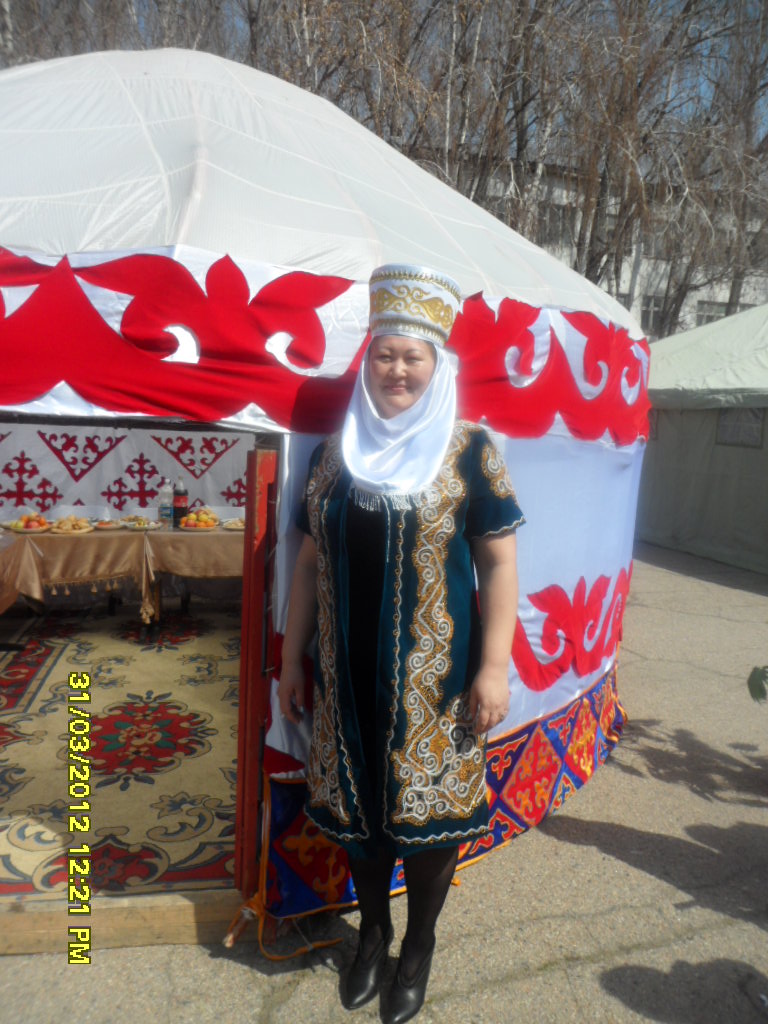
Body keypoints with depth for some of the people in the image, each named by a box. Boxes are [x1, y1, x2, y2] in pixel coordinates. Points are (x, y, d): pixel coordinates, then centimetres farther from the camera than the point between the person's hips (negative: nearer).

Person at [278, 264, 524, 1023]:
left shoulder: (468, 451, -6)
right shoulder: (335, 453, 4)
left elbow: (499, 563, -6)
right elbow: (310, 562, 8)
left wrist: (494, 665, -11)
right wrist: (291, 659, 9)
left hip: (434, 674, -3)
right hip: (350, 671, 4)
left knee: (429, 804, 11)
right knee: (356, 803, 17)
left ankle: (419, 944, 39)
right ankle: (372, 932, 44)